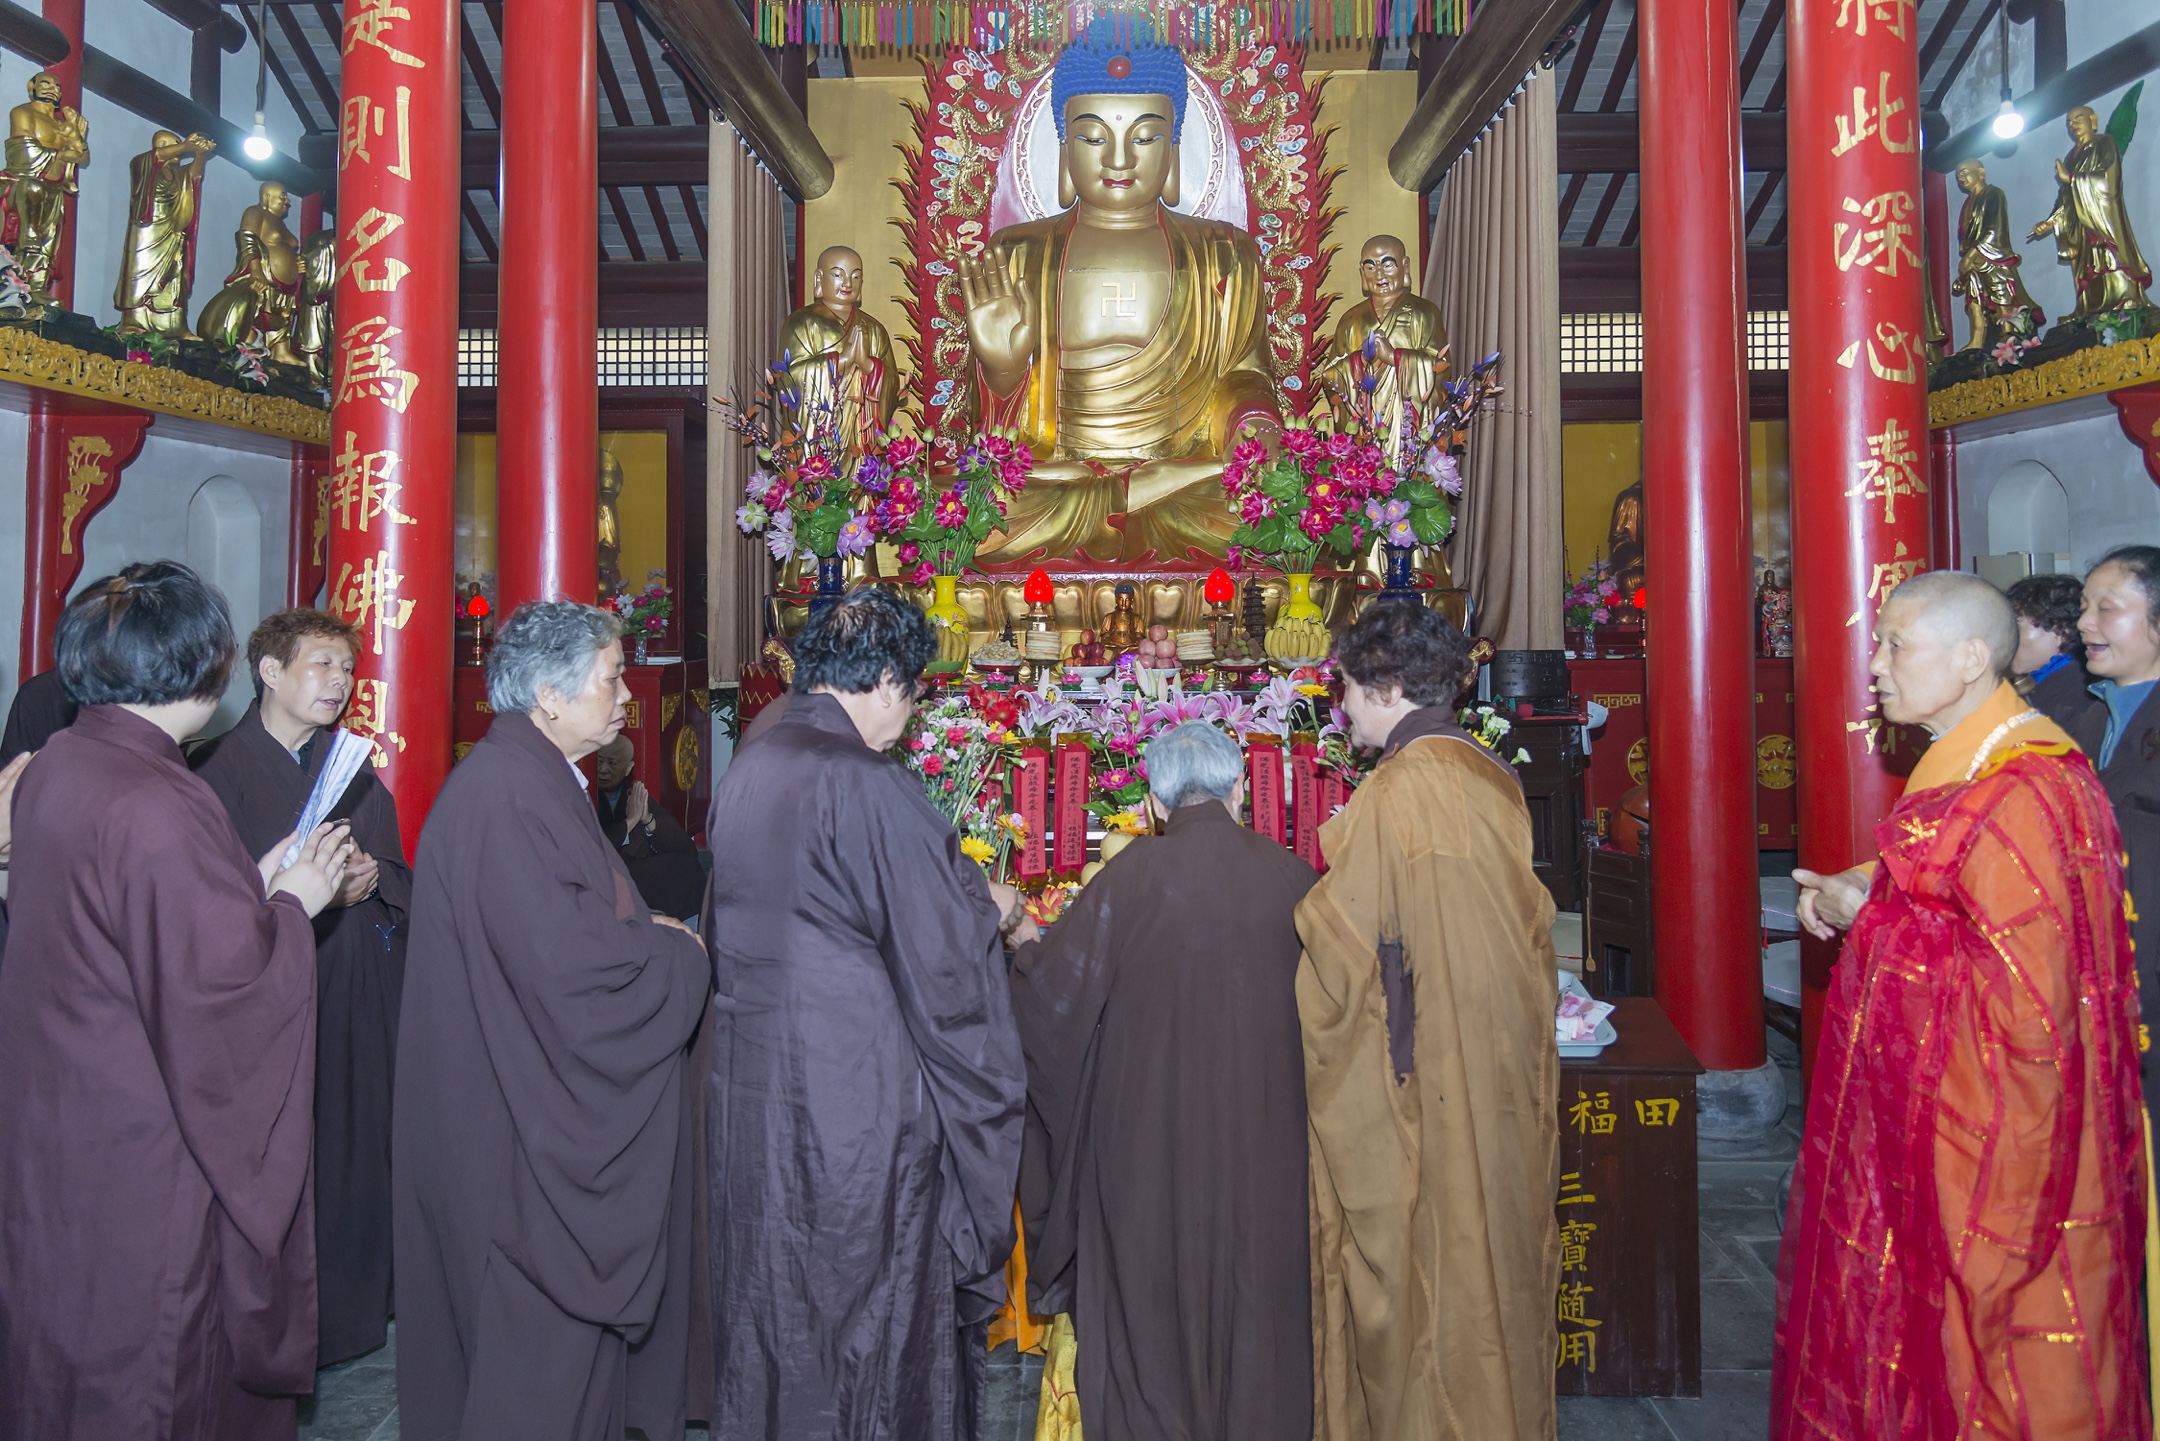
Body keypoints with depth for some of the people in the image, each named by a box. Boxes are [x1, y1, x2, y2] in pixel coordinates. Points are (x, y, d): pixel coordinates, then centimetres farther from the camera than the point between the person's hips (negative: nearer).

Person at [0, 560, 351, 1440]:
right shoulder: (153, 808, -27)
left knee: (72, 1349, 26)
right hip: (145, 1146, -9)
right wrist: (289, 903, -12)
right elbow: (219, 982, -27)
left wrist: (252, 883, 6)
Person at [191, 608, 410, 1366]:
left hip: (355, 995, 4)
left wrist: (372, 878, -7)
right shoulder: (217, 769, -3)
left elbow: (401, 878, 13)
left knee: (354, 1146, 5)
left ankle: (350, 1306, 20)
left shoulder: (354, 769, 13)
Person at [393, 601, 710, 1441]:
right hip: (530, 1131, -10)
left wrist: (650, 938, 2)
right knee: (544, 1347, 3)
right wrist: (682, 955, -12)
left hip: (551, 1119, 10)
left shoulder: (535, 781, 11)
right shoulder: (502, 793, -23)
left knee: (558, 1335, 20)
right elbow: (568, 963, -28)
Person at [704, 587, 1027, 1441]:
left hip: (749, 1077, 7)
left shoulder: (743, 773, 4)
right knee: (871, 1293, 9)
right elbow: (941, 937, -16)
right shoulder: (865, 781, -19)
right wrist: (994, 912, 5)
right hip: (855, 1080, -7)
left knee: (767, 1285, 20)